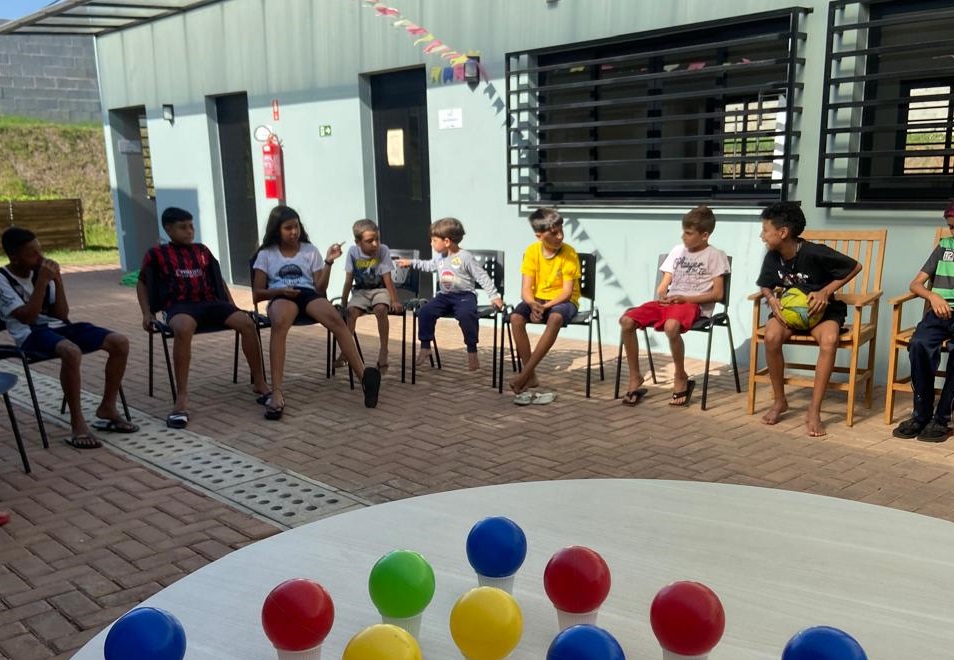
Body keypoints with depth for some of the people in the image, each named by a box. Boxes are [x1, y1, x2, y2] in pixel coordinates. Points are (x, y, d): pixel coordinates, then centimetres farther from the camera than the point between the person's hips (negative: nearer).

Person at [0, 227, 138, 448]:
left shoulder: (41, 271, 11)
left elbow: (63, 315, 6)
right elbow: (27, 317, -17)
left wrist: (57, 280, -5)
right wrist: (42, 282, -18)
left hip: (59, 327, 6)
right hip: (31, 334, -6)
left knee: (120, 342, -13)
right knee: (72, 352, -40)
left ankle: (107, 409, -2)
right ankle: (77, 424, -29)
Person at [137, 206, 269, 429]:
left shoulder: (203, 251, 21)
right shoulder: (156, 254, 11)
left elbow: (218, 280, 27)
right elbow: (142, 284, 18)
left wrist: (232, 306, 17)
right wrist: (147, 313, 5)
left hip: (209, 302, 4)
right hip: (179, 305, -4)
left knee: (246, 321, -24)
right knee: (183, 329, -42)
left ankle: (259, 383, -12)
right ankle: (181, 397, -40)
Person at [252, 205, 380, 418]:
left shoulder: (310, 250, 18)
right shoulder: (266, 254, 15)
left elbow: (320, 289, 10)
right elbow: (257, 294, 11)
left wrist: (328, 262, -4)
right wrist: (280, 290, -8)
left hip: (309, 295, 2)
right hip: (280, 298, -1)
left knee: (336, 319, -34)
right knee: (280, 323, -41)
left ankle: (363, 376, -51)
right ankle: (277, 393, -49)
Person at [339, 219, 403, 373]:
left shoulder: (383, 250, -13)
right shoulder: (353, 252, -8)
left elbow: (387, 279, -12)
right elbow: (349, 281, -4)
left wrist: (394, 300, -17)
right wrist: (343, 303, -5)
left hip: (380, 290, -2)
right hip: (361, 291, 2)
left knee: (381, 309, -32)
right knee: (350, 311, -26)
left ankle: (383, 350, -19)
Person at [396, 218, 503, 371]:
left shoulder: (465, 257, -11)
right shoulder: (439, 257, 11)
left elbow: (482, 277, -11)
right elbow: (429, 265, 35)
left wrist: (494, 296, -16)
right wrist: (411, 262, 32)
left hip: (464, 295, -6)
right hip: (444, 295, 7)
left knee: (466, 314, -36)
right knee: (424, 311, -14)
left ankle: (472, 351, -22)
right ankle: (425, 347, -1)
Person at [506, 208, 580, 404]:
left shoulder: (569, 253, -13)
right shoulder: (532, 251, -7)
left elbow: (567, 291, -14)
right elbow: (526, 289, -9)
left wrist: (546, 306, -28)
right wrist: (533, 305, -31)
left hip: (562, 300, -3)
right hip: (537, 299, 3)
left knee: (555, 318, -38)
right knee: (516, 317, -28)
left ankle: (524, 374, -35)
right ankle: (531, 376, -20)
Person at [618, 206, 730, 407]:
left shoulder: (715, 256, 3)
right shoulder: (677, 251, 18)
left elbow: (717, 294, -3)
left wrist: (685, 298, -14)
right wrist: (661, 296, -8)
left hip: (693, 304, -5)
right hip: (667, 302, 6)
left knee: (671, 326, -40)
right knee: (626, 321, -19)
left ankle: (680, 377, -15)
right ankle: (635, 377, -8)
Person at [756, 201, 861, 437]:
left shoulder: (814, 253, -22)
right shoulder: (773, 257, -7)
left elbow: (855, 267, -12)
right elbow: (766, 286, 9)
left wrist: (826, 292, -19)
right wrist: (772, 299, -15)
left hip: (821, 310, -3)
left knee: (829, 340, -37)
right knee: (772, 336, -30)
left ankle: (814, 411, -26)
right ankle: (779, 401, -10)